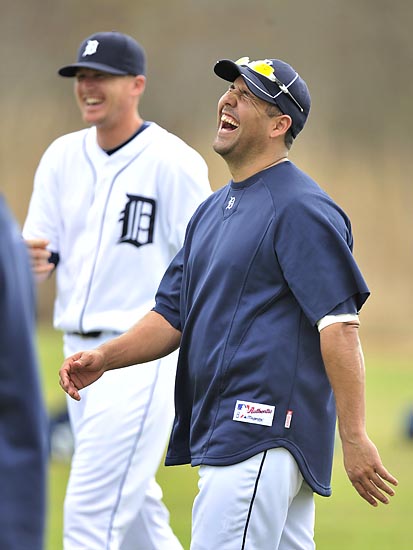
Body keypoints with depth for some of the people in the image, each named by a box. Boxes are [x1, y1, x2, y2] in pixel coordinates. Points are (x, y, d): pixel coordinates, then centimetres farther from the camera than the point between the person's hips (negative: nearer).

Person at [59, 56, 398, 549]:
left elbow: (339, 324, -18)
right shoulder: (212, 210, 19)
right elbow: (174, 314, 21)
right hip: (219, 435, 10)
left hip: (264, 436, -10)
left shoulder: (300, 208, -11)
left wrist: (354, 439, -23)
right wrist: (105, 357, 2)